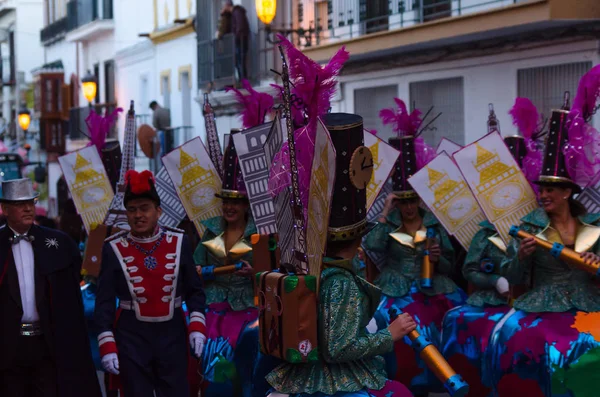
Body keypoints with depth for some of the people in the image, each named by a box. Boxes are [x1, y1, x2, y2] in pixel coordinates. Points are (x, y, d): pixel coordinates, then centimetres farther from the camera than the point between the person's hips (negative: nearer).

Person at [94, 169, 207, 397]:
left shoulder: (178, 242, 0)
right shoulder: (114, 249, -5)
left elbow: (194, 290, 6)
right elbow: (104, 301, -3)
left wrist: (197, 326, -7)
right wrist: (107, 345, -9)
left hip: (172, 335, 1)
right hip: (131, 338, -1)